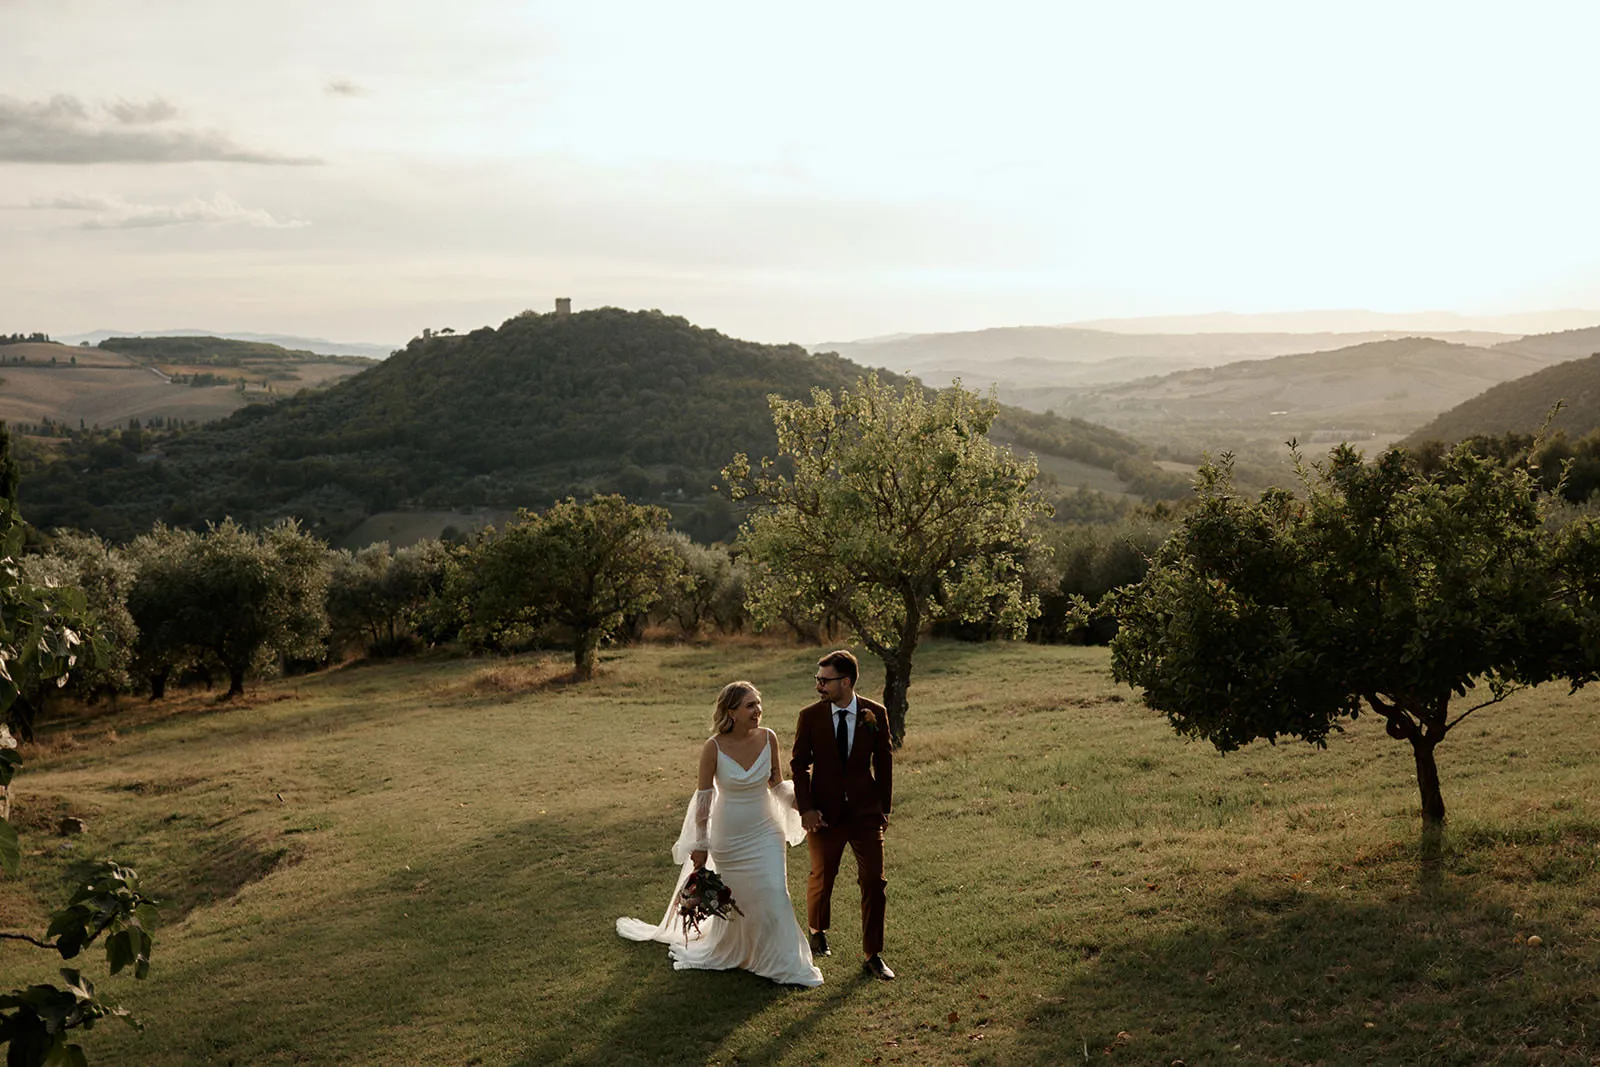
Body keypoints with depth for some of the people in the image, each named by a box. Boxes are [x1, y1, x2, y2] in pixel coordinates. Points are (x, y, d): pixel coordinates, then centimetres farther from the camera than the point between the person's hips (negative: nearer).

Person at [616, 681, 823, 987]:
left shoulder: (768, 738, -8)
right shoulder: (714, 748, -17)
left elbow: (777, 784, 5)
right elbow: (703, 798, -9)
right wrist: (700, 845, -4)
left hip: (766, 833, 2)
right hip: (729, 838, -2)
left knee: (773, 897, -3)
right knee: (734, 902, 11)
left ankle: (783, 965, 12)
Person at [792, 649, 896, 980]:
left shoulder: (875, 714, -4)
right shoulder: (810, 716, -6)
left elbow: (884, 762, 5)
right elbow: (799, 764, 1)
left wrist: (884, 807, 4)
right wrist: (806, 809, -8)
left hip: (866, 812, 0)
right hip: (825, 813, 0)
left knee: (874, 882, -2)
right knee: (822, 878, 12)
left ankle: (872, 955, 10)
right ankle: (817, 932, 41)